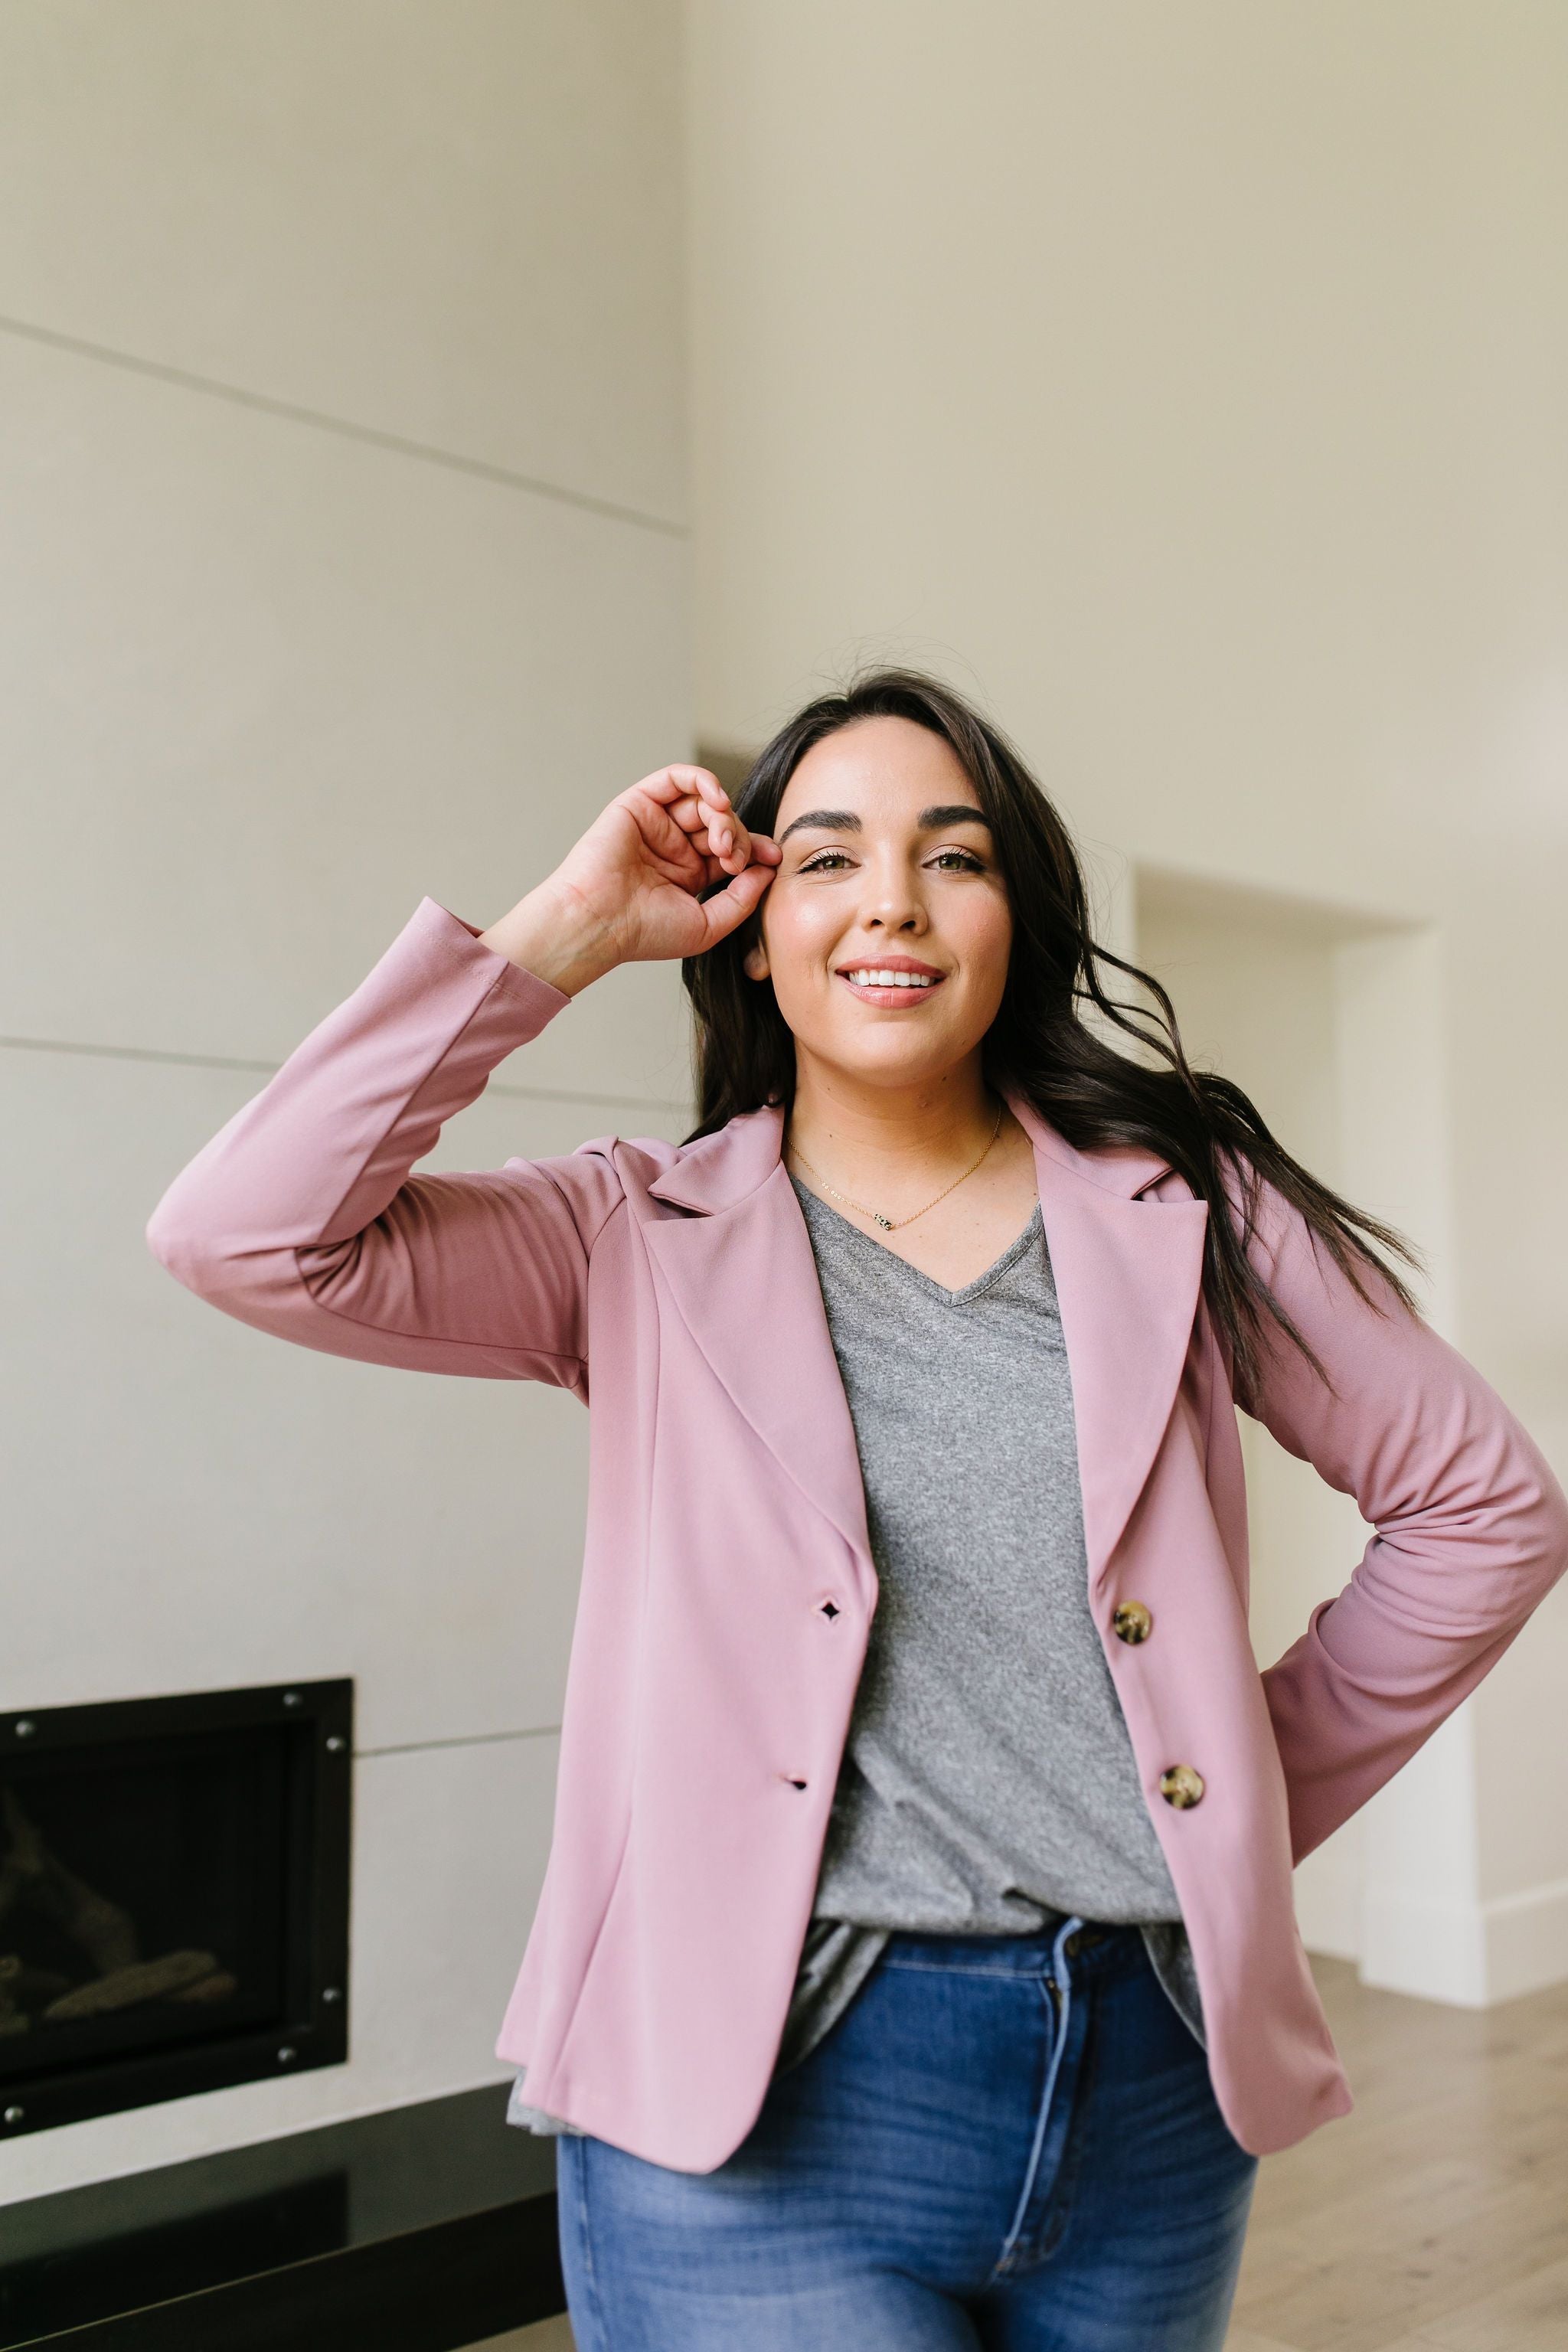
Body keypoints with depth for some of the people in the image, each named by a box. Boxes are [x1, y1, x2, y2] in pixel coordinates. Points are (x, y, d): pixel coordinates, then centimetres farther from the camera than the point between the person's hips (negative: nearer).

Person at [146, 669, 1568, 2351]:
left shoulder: (1179, 1210, 2)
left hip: (1155, 2089, 3)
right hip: (765, 2100, -2)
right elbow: (245, 1235, -15)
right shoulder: (646, 1241, -2)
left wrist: (1262, 1797, 7)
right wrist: (567, 933, -11)